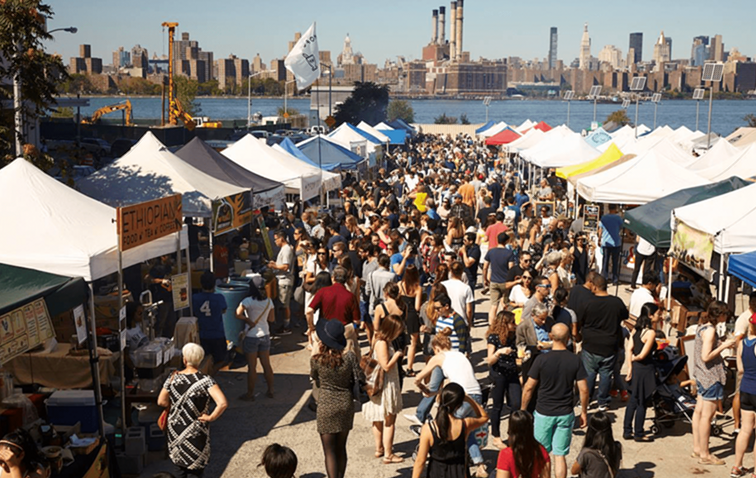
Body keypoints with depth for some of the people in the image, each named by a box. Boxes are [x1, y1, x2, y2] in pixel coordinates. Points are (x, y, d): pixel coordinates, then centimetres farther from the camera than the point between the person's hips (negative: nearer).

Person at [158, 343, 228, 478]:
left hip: (175, 430, 3)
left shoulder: (173, 378, -7)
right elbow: (223, 403, -28)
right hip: (196, 433, -3)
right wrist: (211, 417, -14)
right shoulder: (205, 380, -17)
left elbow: (161, 402, 0)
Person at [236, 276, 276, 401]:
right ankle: (270, 391, 23)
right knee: (266, 364, 14)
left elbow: (238, 314, -28)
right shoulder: (269, 301, -2)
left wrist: (248, 320, -13)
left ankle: (250, 394, 13)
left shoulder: (248, 301, -17)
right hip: (265, 335, 5)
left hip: (251, 337, -5)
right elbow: (272, 319, 6)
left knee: (251, 367, 3)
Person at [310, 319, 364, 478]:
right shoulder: (349, 357, -12)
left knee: (330, 451, 5)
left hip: (326, 408, -3)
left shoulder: (316, 360, -14)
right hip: (345, 405, 3)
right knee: (341, 448, 18)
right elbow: (360, 381, -9)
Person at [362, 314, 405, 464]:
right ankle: (388, 454, 2)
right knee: (389, 419, -3)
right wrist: (397, 355, -12)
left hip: (388, 385, 10)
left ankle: (379, 449, 32)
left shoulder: (385, 342, 9)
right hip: (385, 386, -10)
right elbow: (386, 366, -23)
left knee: (379, 419, 19)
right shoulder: (382, 344, -22)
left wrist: (397, 355, 5)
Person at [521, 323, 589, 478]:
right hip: (566, 414, 1)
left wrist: (522, 409, 5)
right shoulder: (575, 360, -6)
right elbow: (583, 389, -4)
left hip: (543, 413, -1)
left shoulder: (541, 359, -11)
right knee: (560, 455, 7)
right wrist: (584, 412, 9)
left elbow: (529, 387, -8)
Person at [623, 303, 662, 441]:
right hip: (645, 369, -8)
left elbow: (629, 349, 4)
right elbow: (642, 355, -18)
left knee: (633, 401, 16)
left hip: (635, 368, 8)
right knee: (642, 403, 5)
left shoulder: (636, 329, 6)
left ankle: (627, 431, 23)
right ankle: (639, 434, 16)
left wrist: (630, 367, 4)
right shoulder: (650, 333, -18)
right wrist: (633, 359, 2)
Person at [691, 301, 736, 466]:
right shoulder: (710, 330, -20)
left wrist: (722, 344, 9)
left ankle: (697, 448, 26)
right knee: (707, 414, -3)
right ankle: (704, 455, 5)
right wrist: (723, 346, -16)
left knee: (699, 411, 15)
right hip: (711, 376, -10)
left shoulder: (703, 326, 9)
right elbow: (706, 356, -24)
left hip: (702, 375, 10)